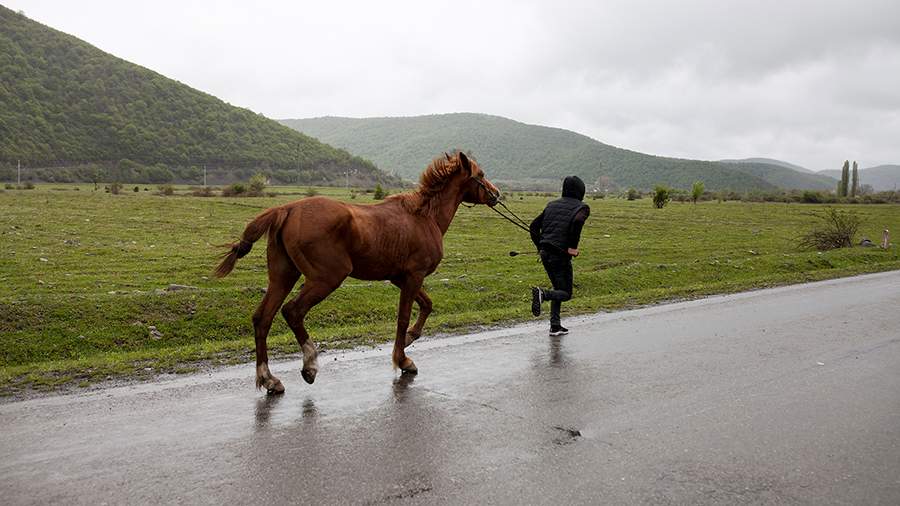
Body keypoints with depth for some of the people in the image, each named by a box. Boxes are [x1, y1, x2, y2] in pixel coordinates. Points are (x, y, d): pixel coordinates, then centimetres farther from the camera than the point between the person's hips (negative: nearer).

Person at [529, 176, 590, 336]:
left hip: (545, 254, 6)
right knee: (566, 293, 5)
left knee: (559, 289, 21)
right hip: (561, 255, -6)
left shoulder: (552, 205, 16)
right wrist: (573, 247, -18)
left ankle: (555, 326, 17)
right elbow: (577, 221, -26)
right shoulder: (582, 207, -2)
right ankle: (542, 294, -24)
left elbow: (534, 226, 12)